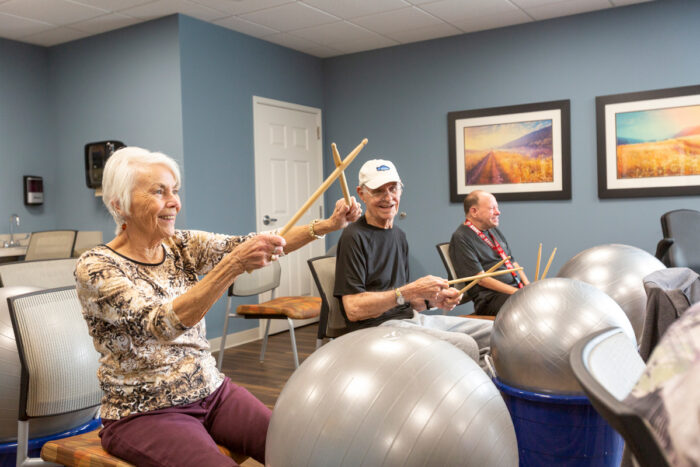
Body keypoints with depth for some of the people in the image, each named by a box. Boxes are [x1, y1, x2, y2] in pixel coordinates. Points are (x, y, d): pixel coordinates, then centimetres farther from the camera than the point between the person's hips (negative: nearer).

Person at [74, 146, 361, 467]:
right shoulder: (96, 267, -15)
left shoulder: (183, 246, 2)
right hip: (144, 413, -5)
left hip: (212, 391, 5)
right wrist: (233, 265, -41)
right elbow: (161, 323, -30)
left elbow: (248, 246, -10)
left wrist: (327, 225, -23)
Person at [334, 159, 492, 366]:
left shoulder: (398, 235, 17)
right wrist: (410, 291, -20)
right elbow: (353, 309, -17)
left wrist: (432, 299, 1)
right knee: (465, 345, -27)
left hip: (411, 318, 9)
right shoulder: (354, 237, -10)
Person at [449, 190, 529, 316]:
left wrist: (527, 286, 5)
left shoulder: (494, 231, 21)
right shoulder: (460, 238, -7)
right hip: (490, 298, -9)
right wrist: (516, 292, -16)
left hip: (518, 289, 9)